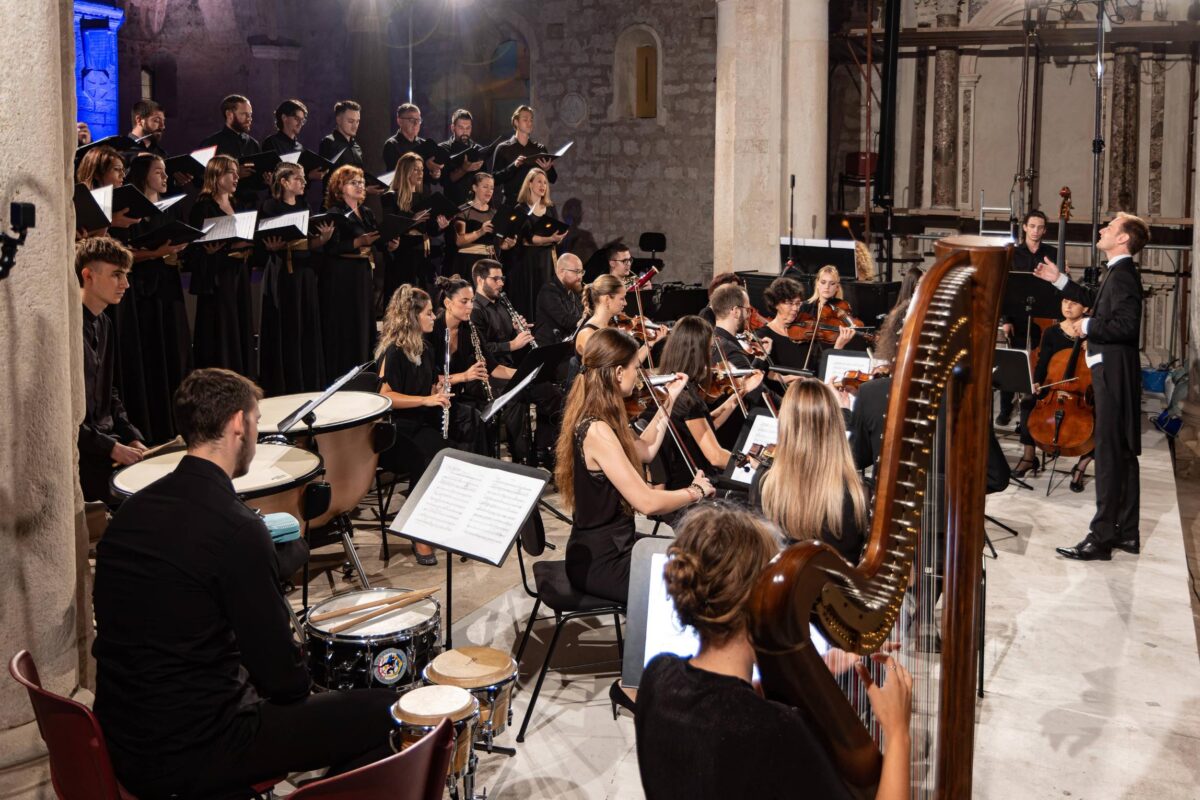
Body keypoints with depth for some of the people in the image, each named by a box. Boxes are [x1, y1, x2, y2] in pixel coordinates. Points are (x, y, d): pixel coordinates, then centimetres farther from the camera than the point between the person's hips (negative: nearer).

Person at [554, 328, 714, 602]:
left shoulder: (590, 419, 4)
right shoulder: (597, 430, -25)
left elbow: (645, 451, 20)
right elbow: (647, 502, -26)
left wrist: (669, 401, 18)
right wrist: (696, 491, -10)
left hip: (605, 548, 10)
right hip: (600, 564, -10)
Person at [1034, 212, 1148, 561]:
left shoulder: (1124, 275, -17)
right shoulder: (1120, 273, 14)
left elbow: (1127, 324, -29)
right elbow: (1096, 301, 32)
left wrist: (1088, 327, -17)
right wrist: (1059, 280, 28)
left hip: (1115, 376, -10)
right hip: (1114, 374, 10)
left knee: (1109, 455, -8)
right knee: (1122, 454, 14)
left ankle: (1102, 538, -6)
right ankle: (1127, 533, 22)